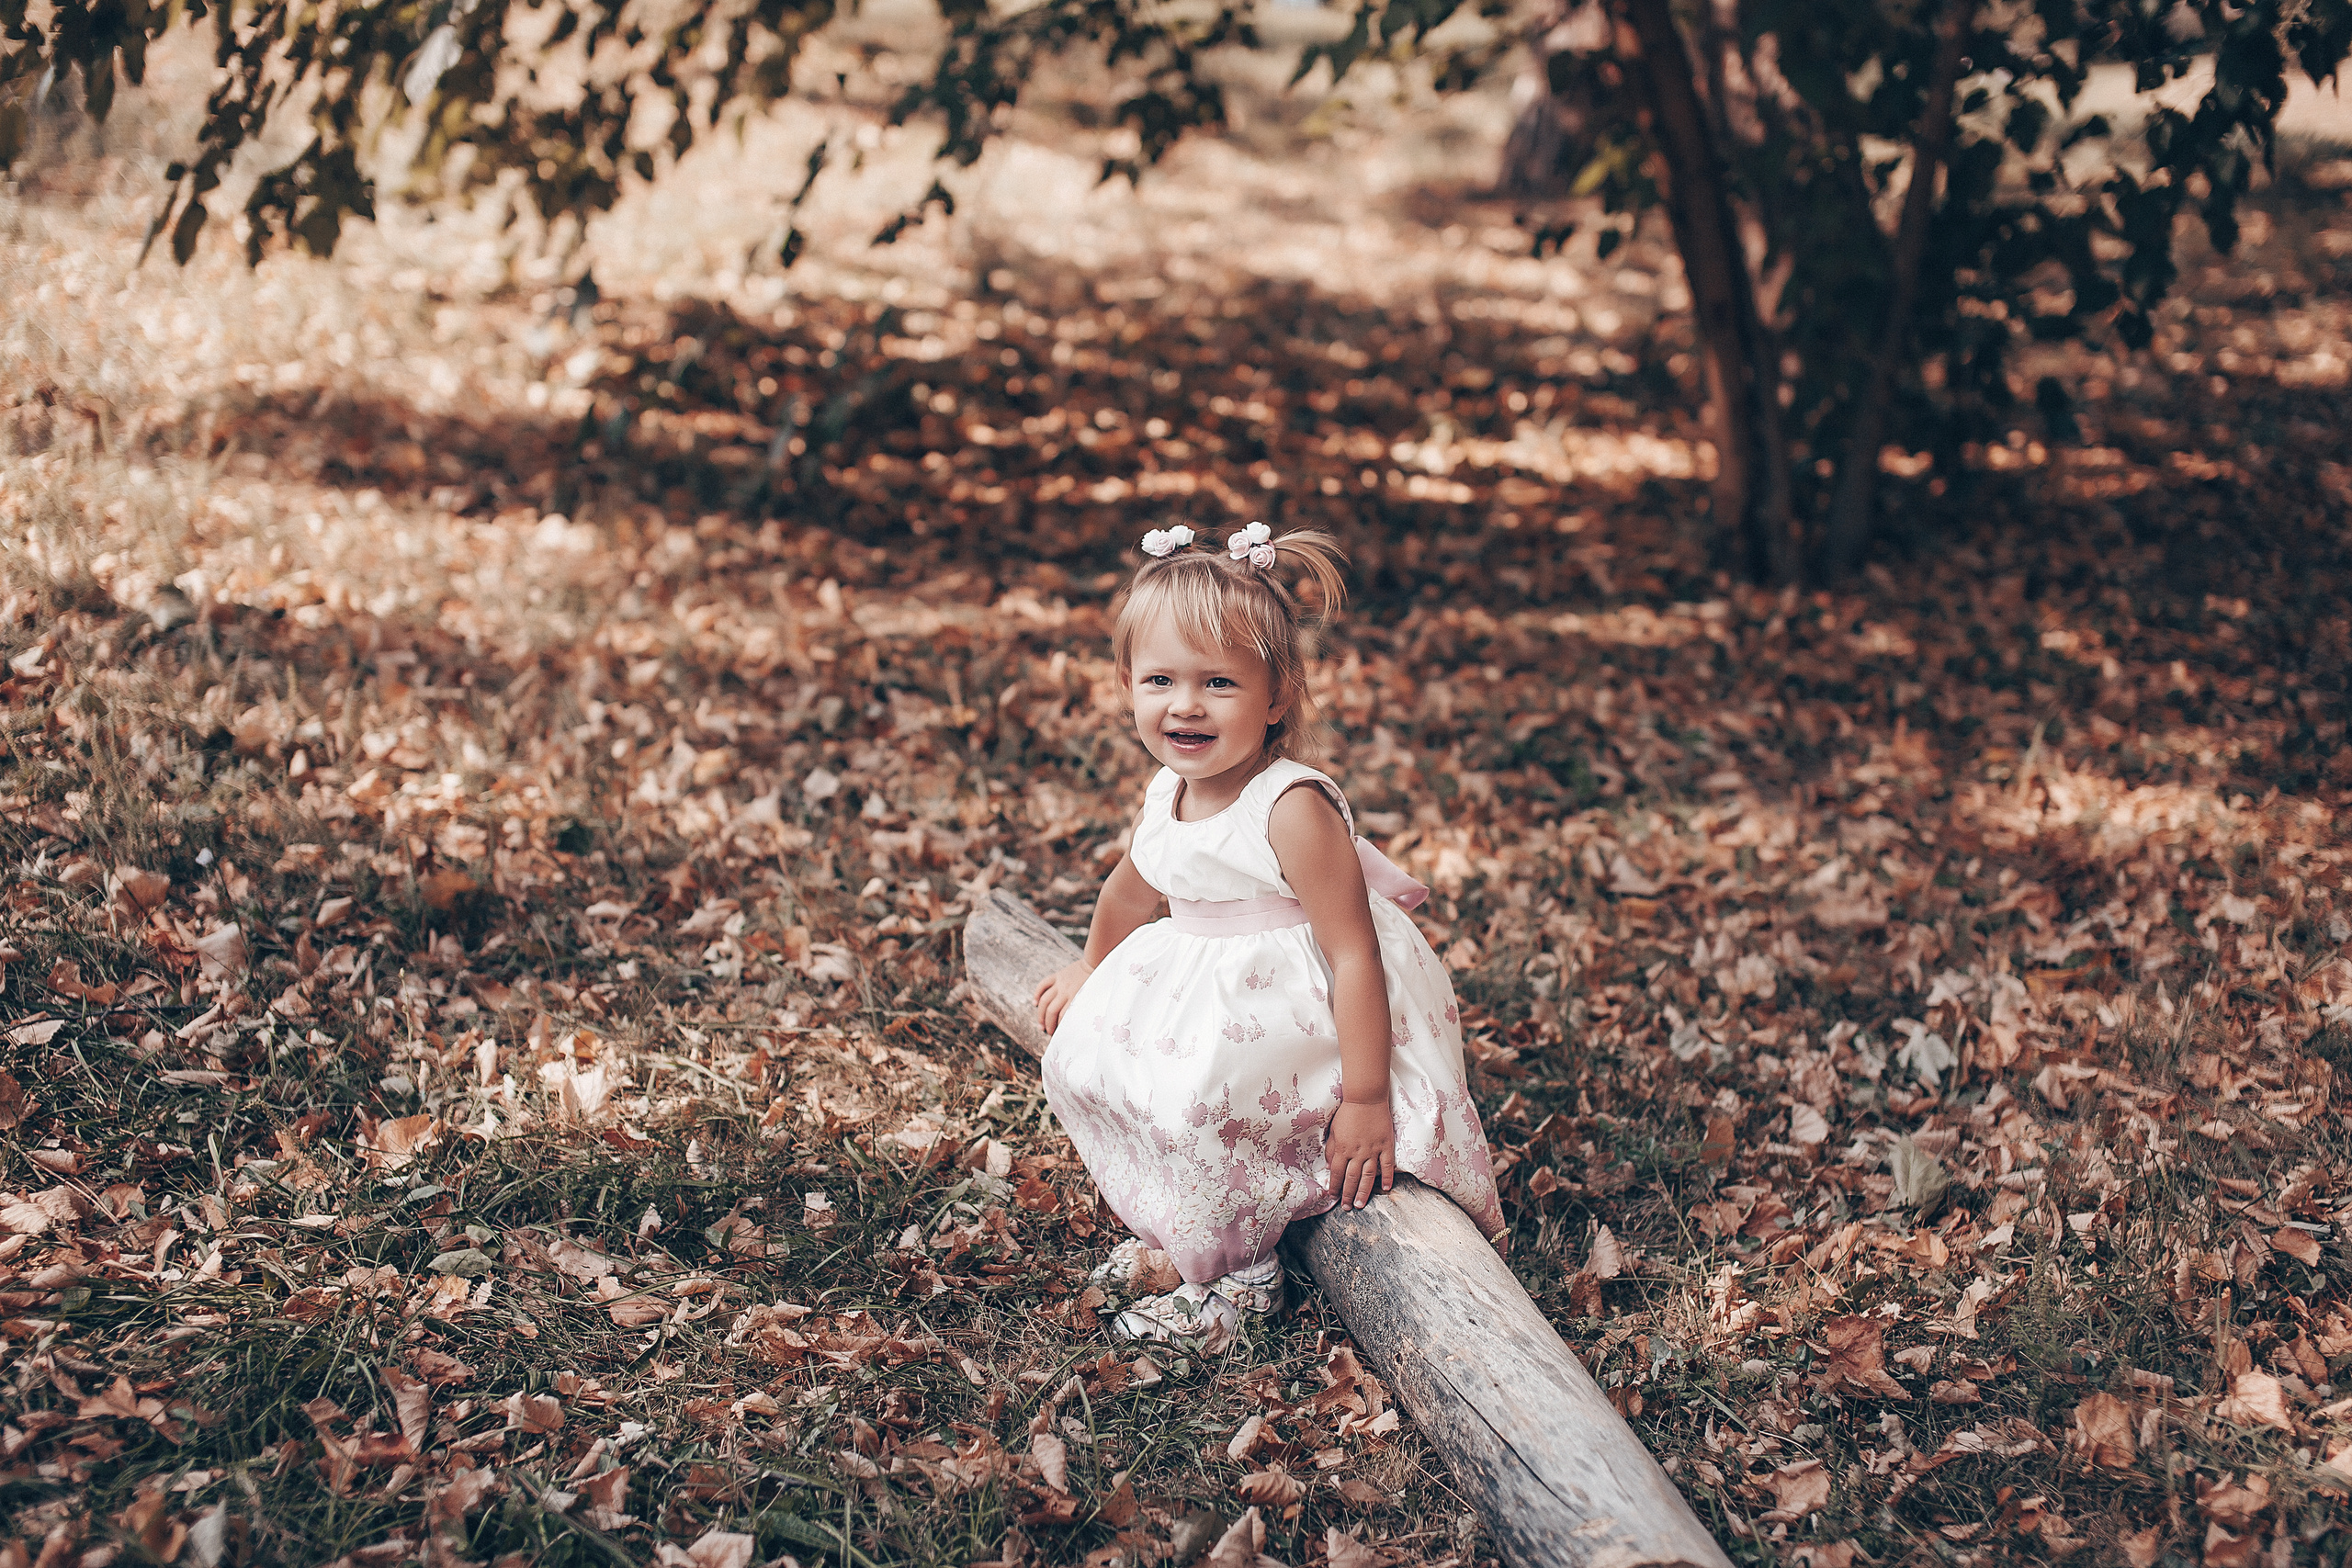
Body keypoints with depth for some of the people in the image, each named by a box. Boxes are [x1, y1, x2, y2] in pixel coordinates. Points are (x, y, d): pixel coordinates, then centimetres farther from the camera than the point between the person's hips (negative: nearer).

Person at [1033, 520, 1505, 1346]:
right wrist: (1090, 968, 41)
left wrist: (1365, 1100, -25)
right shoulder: (1169, 794, 0)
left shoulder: (1291, 809, -26)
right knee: (1083, 1050, 5)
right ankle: (1181, 1233, 17)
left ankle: (1237, 1271, -1)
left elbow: (1355, 955, -26)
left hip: (1303, 1019, -9)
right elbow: (1133, 886, 23)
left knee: (1193, 1102, -26)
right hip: (1201, 991, 9)